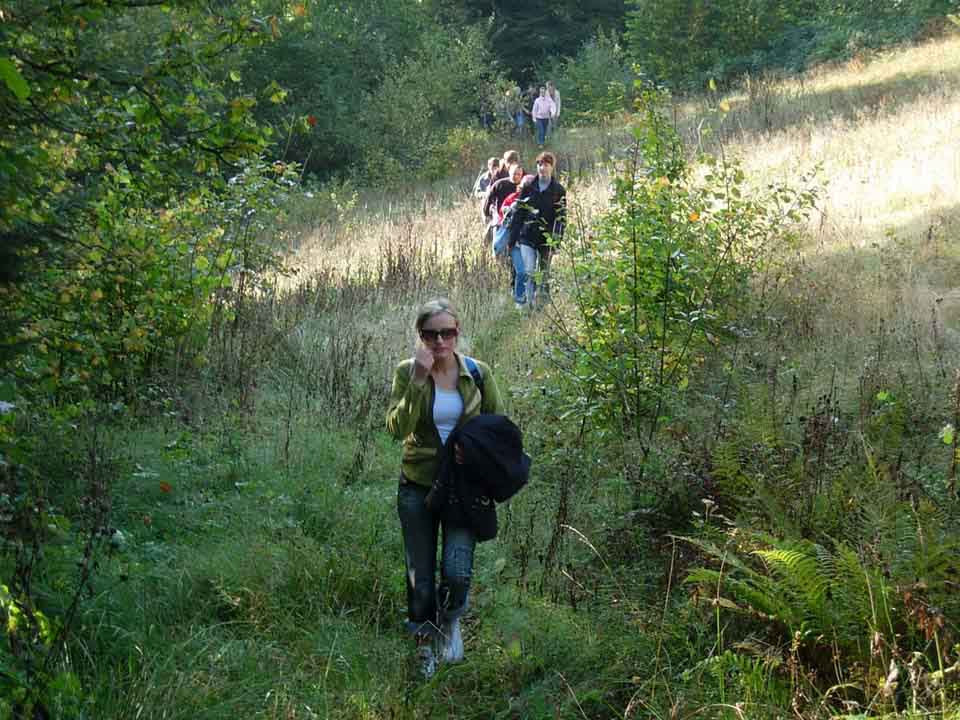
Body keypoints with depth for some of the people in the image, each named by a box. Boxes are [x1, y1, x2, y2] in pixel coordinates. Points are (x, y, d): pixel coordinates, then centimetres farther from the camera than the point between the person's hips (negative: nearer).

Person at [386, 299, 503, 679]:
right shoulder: (407, 372, -6)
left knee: (457, 573, -14)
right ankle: (424, 645, 31)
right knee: (420, 577, 7)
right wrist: (418, 379, -27)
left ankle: (450, 620, 20)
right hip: (418, 486, 0)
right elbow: (397, 428, -20)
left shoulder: (478, 373, -3)